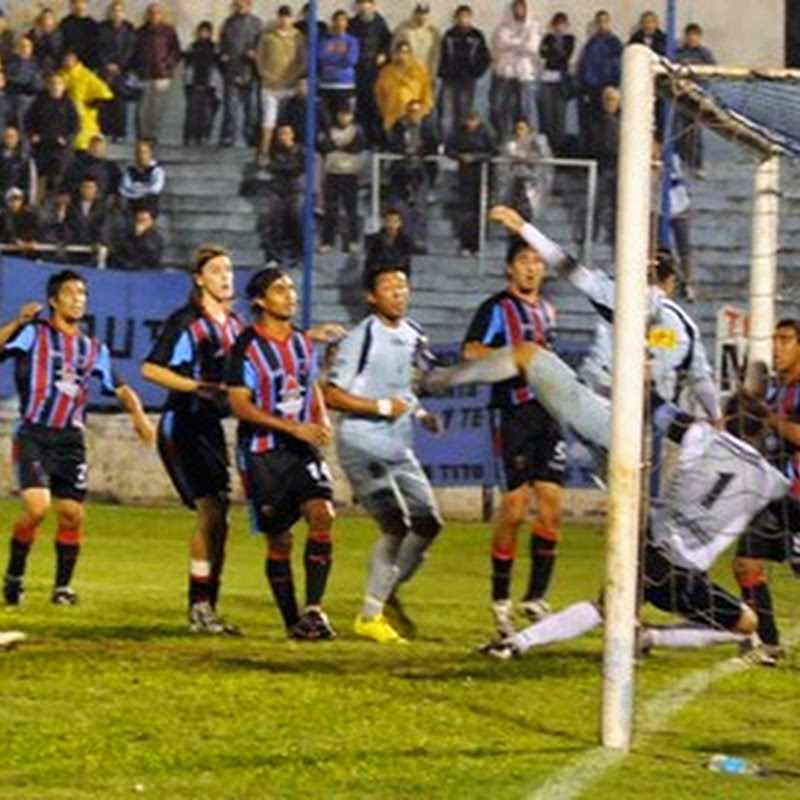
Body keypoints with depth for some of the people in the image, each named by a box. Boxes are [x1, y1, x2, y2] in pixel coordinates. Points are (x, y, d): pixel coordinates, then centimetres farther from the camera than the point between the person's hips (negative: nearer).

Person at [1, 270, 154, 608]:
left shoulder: (93, 349, 16)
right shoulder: (34, 334, 2)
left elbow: (120, 389, 18)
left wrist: (138, 415, 1)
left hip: (71, 440, 5)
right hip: (34, 436, -5)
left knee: (72, 515, 1)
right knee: (37, 507, -19)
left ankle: (63, 586, 17)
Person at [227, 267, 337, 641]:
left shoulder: (301, 342, 11)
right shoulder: (247, 347, -8)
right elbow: (240, 404, -14)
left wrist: (322, 421, 3)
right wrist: (294, 427, -21)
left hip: (302, 449, 4)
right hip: (263, 453, -4)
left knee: (322, 513, -19)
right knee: (279, 540, 1)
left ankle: (312, 610, -15)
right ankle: (292, 623, 14)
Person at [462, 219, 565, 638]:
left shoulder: (547, 310, 19)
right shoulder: (497, 307, -4)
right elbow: (471, 352, -18)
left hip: (547, 411, 6)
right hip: (512, 412, -6)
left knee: (551, 503, -2)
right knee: (515, 505, -7)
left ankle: (536, 597, 5)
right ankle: (500, 599, 5)